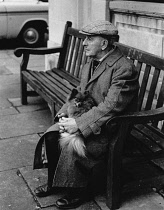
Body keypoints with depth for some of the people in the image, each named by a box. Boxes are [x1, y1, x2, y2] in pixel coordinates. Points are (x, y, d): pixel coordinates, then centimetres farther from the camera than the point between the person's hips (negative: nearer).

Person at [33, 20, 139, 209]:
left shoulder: (124, 69, -21)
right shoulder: (90, 63, 8)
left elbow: (110, 106, -28)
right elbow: (79, 92, 14)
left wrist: (79, 124, -29)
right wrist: (64, 113, -4)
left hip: (109, 128, -8)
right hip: (84, 120, 8)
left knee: (72, 147, -25)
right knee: (51, 136, -7)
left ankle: (80, 191, 1)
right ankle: (54, 181, 13)